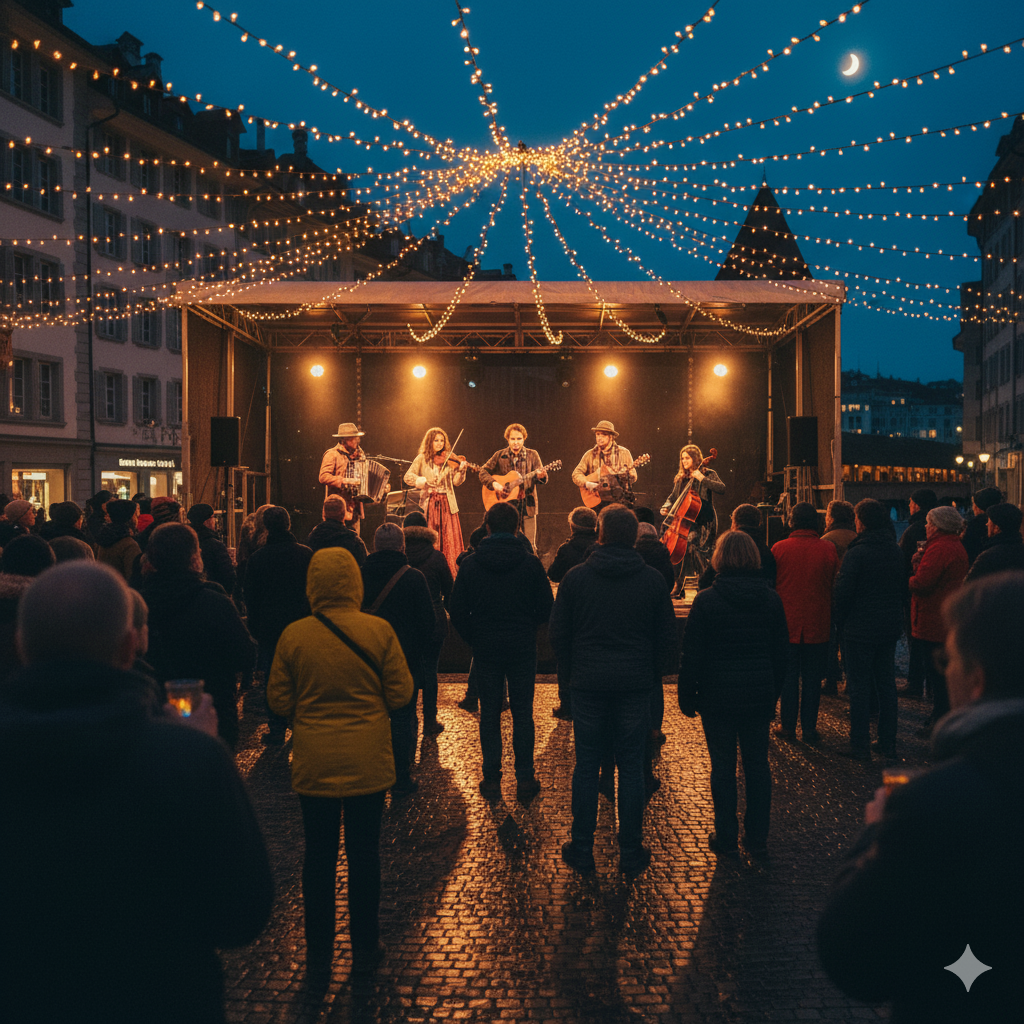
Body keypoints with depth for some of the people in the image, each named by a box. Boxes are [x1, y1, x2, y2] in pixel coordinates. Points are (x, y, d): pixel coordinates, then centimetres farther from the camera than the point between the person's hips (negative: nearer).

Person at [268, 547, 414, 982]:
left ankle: (318, 955, 21)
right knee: (364, 853, 13)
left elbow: (279, 700, -2)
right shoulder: (379, 631, -10)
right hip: (368, 762, 0)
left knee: (318, 857, 11)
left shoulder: (294, 636, -8)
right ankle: (365, 947, 25)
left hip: (314, 763, 0)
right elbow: (400, 693, -5)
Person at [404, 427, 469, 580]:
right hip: (428, 502, 0)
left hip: (447, 503, 0)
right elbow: (408, 477, -3)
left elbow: (456, 482, 0)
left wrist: (461, 470, -18)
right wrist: (425, 481, -16)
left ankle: (452, 573, 0)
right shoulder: (422, 459, 5)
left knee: (450, 539, -5)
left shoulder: (450, 459, 7)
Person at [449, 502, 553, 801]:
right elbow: (545, 608, -3)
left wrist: (474, 639, 10)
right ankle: (525, 779, 9)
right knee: (523, 714, 6)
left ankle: (491, 778, 10)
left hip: (486, 649, 1)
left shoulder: (470, 565, -4)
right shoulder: (530, 563, -6)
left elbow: (458, 612, -2)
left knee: (489, 714, 8)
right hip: (523, 648, 0)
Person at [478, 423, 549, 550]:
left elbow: (543, 478, -1)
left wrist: (541, 476, -25)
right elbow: (483, 471, 8)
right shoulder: (500, 455, 7)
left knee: (530, 544, -4)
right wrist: (494, 483, -10)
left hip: (528, 505, 0)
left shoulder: (532, 455, 5)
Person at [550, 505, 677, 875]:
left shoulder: (576, 577, -3)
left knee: (586, 766, 8)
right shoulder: (653, 580, -1)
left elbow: (557, 633, 2)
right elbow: (667, 637, 4)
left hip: (588, 687, 0)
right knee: (631, 768, 7)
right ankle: (631, 852, 13)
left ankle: (581, 850, 15)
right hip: (635, 686, 0)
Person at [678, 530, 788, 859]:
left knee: (723, 766, 5)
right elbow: (782, 653, 7)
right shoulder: (772, 600, 0)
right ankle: (757, 839, 18)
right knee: (757, 764, 12)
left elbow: (691, 655, -8)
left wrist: (686, 696, 1)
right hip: (760, 696, 3)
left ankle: (726, 838, 12)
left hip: (718, 696, -3)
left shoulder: (706, 600, -11)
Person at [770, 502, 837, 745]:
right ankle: (809, 727, 12)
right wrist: (830, 619, 15)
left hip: (787, 624, -1)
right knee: (812, 678, 9)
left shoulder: (779, 548, -8)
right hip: (817, 625, 1)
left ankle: (788, 726, 14)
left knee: (788, 676, 9)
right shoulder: (828, 549, -5)